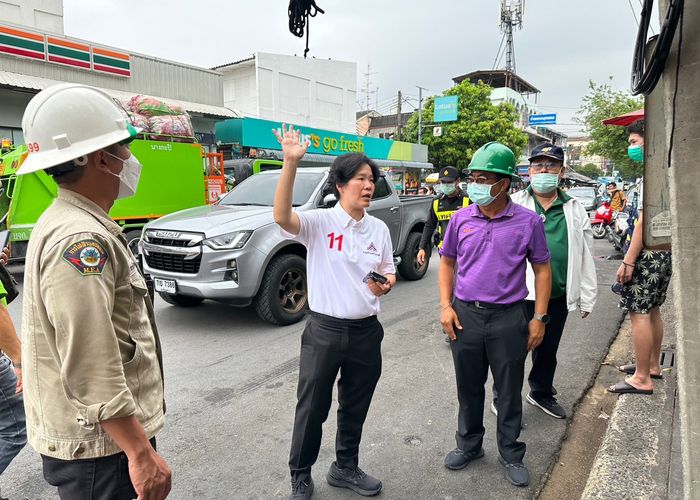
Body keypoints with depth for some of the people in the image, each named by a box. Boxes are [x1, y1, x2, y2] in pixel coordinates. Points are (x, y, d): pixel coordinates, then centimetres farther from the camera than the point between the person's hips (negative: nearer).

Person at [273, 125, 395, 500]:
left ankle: (345, 468, 43)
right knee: (312, 408, 10)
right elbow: (282, 217, -31)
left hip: (366, 332, 5)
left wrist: (385, 285, -11)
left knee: (355, 408, 20)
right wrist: (290, 163, -40)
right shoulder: (318, 222, -11)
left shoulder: (379, 229, 4)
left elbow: (389, 273, 14)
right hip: (324, 331, -4)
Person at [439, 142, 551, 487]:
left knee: (509, 391, 12)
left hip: (509, 318, -2)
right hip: (465, 316, 2)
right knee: (468, 388, 16)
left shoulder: (528, 221, -5)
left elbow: (542, 270, 2)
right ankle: (469, 445, 36)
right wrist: (446, 306, 0)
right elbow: (447, 263, 10)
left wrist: (539, 318, -2)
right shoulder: (461, 219, 1)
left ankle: (510, 455, 31)